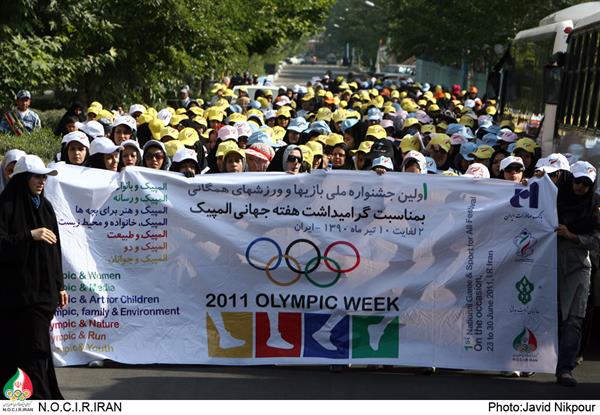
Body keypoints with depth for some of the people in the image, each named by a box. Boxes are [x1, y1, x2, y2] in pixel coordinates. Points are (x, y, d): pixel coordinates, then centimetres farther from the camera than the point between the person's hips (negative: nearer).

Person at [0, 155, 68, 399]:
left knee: (36, 346, 5)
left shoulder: (44, 206, 14)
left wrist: (59, 286, 15)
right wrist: (29, 236, -23)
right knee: (33, 346, -9)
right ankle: (39, 398, -6)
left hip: (44, 289, 6)